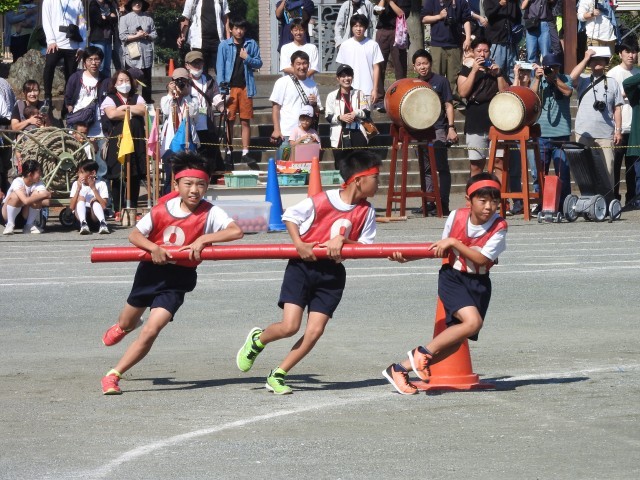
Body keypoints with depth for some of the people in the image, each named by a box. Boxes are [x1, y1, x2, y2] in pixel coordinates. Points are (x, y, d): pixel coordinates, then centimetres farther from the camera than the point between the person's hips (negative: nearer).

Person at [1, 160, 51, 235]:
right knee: (16, 195, -34)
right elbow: (26, 201, -41)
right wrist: (44, 195, -37)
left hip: (24, 217, 4)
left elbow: (46, 202, -22)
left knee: (36, 195, -22)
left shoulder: (38, 184, -10)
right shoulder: (18, 182, -25)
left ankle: (29, 225, -10)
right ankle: (10, 225, -19)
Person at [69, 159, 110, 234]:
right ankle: (83, 224, -51)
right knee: (81, 197, -24)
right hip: (80, 216, 1)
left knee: (95, 200, -27)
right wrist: (78, 189, -13)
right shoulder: (76, 184, 4)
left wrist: (93, 188, -15)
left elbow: (104, 205, -14)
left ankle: (102, 223, -53)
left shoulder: (101, 184, 0)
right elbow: (71, 207, -5)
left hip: (95, 216, -1)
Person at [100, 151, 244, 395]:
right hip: (152, 269, 3)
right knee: (127, 324, 25)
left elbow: (236, 231, -31)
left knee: (150, 332, -18)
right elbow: (135, 234, -9)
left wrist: (203, 239, -36)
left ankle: (113, 376, -6)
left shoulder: (210, 213, -18)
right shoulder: (163, 210, -12)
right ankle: (121, 327, 65)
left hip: (178, 279, -3)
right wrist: (154, 248, -28)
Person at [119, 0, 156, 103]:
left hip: (146, 53, 2)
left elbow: (155, 35, 10)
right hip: (131, 55, -2)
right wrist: (137, 36, -11)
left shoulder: (148, 18, 11)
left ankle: (147, 100, 12)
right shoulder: (124, 19, 4)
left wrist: (146, 35, -10)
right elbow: (123, 37, -5)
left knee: (147, 79, 6)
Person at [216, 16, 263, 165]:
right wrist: (222, 85, -8)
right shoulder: (224, 45, 2)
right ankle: (228, 152, 6)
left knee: (245, 120, 3)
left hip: (245, 87, 1)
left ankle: (245, 153, 5)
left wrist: (247, 58, -11)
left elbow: (259, 63, 7)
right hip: (230, 87, -1)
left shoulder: (251, 44, 6)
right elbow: (220, 66, 1)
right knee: (229, 120, 1)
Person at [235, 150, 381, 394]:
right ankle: (257, 339, 20)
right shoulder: (321, 201, -13)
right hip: (304, 266, -4)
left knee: (314, 331, -7)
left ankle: (278, 375, 7)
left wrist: (342, 241, -17)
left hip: (332, 274, 4)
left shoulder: (366, 211, -1)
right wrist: (299, 245, -15)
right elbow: (289, 216, -3)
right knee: (289, 327, -13)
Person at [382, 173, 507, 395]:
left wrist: (454, 243, -25)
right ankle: (423, 352, -14)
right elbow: (442, 250, 5)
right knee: (472, 321, -27)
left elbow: (481, 259, -20)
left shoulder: (499, 228, -14)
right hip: (452, 277, -1)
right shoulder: (456, 217, -8)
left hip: (479, 284, 1)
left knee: (455, 340, -3)